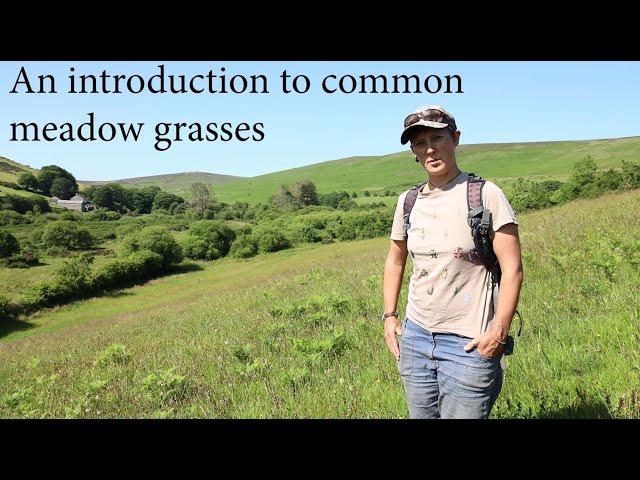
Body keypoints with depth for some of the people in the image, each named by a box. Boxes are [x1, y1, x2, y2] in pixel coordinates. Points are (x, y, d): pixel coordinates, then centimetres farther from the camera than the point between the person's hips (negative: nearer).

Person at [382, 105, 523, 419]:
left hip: (468, 344, -5)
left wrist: (499, 331, -16)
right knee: (420, 415, 18)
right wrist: (389, 315, 10)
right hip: (414, 336, 5)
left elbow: (512, 269, -11)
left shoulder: (485, 195, -10)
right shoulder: (408, 201, 5)